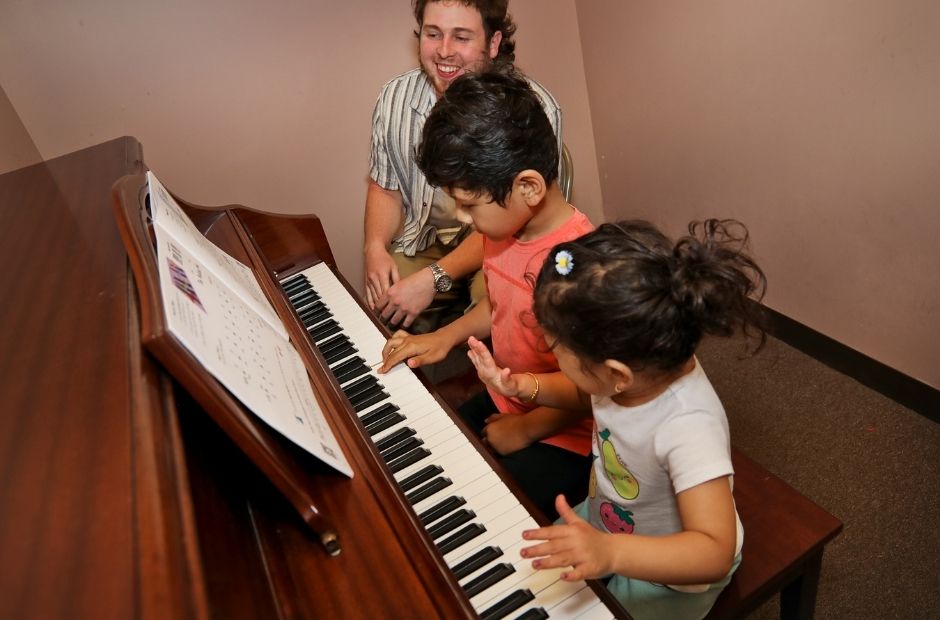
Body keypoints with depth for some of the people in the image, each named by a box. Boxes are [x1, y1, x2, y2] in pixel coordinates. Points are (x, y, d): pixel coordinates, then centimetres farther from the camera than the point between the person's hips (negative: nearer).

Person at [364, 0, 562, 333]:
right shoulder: (395, 98, -5)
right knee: (382, 311, -15)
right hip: (423, 241, 4)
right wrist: (375, 247, -13)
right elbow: (385, 187, 8)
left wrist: (434, 278, -28)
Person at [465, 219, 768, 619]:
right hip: (604, 526, 6)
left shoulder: (688, 425, -41)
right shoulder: (642, 367, -22)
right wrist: (522, 386, -17)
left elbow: (716, 553, -42)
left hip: (672, 570, -6)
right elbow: (583, 392, 1)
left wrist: (610, 551, -58)